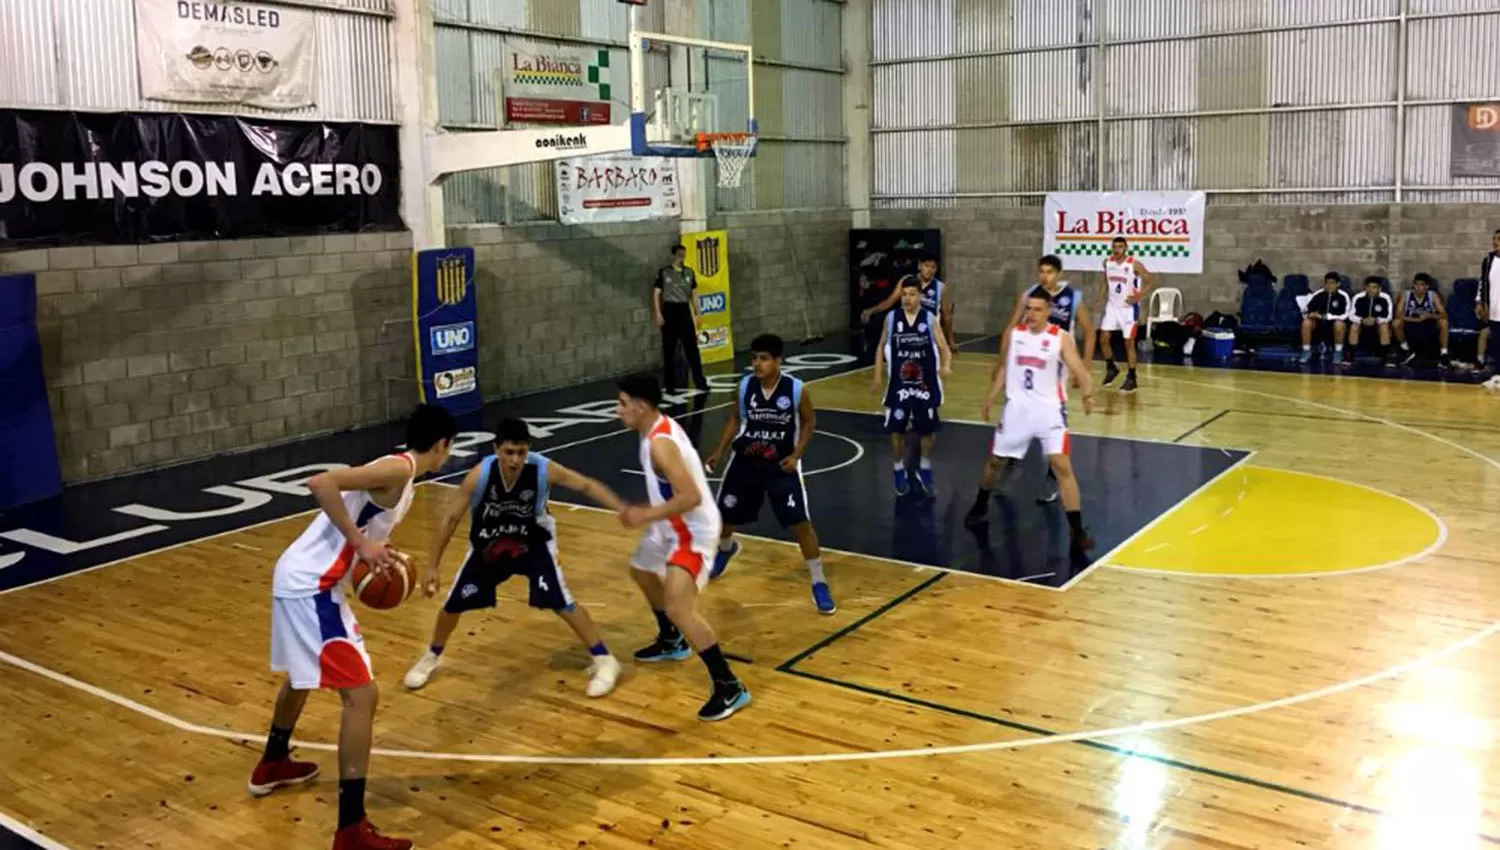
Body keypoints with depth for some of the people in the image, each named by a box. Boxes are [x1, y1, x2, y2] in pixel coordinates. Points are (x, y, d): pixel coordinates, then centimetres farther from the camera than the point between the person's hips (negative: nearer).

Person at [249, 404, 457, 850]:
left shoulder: (396, 470, 14)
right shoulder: (400, 468, -14)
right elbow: (321, 483, -26)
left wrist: (377, 554, 22)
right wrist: (363, 545, -25)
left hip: (302, 577, 11)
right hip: (310, 585, -11)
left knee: (303, 675, 33)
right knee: (361, 694, -12)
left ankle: (272, 765, 57)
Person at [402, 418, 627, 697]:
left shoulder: (544, 469, -31)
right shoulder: (479, 474, -30)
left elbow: (587, 485, -20)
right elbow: (451, 517, -19)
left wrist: (623, 510, -32)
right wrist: (433, 565, -17)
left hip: (533, 542, -1)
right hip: (488, 544, 2)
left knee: (561, 602, -14)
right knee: (454, 603, 9)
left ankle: (604, 661, 2)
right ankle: (431, 657, 38)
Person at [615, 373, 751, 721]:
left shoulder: (660, 444, -28)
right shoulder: (661, 426, 3)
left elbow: (692, 497, -34)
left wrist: (646, 516, -25)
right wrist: (648, 512, 10)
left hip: (693, 532, -11)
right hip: (676, 526, 11)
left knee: (679, 608, -22)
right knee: (642, 569, 31)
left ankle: (730, 688, -14)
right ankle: (672, 642, 49)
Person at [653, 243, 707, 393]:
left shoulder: (690, 272, 8)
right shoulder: (664, 273, -5)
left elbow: (694, 294, 13)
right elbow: (656, 293, -6)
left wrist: (697, 314, 10)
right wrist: (658, 314, -12)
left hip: (685, 311, 4)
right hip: (670, 311, -4)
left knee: (692, 347, 3)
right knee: (669, 349, 2)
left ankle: (700, 381, 8)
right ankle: (670, 384, 10)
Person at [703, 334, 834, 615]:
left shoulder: (797, 390, -17)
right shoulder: (744, 387, -9)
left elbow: (809, 422, -2)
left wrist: (796, 454, -13)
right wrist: (720, 450, -1)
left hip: (781, 464, -3)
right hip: (745, 461, 3)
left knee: (800, 523, -10)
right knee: (725, 514, 15)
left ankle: (819, 584, 5)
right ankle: (725, 549, 53)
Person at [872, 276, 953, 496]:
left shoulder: (930, 319, -6)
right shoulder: (891, 318, -3)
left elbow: (944, 348, -8)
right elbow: (882, 346, 10)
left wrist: (945, 366, -29)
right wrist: (878, 374, 6)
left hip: (925, 385, -1)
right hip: (899, 385, 1)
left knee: (928, 430, 7)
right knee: (897, 430, 5)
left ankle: (925, 471, 27)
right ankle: (900, 473, 21)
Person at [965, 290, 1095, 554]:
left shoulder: (1061, 338, -9)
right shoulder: (1013, 334, 3)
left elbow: (1080, 372, -16)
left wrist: (1088, 394, -35)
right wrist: (990, 398, 9)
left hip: (1049, 409, -3)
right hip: (1017, 407, 4)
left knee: (1062, 466, -14)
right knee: (995, 460, 14)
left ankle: (1077, 531, -12)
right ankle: (980, 507, 41)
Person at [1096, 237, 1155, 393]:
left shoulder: (1134, 264, -16)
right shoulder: (1107, 262, 0)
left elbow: (1152, 280, -12)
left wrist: (1139, 296, -22)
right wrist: (1101, 299, 5)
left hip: (1129, 307, -5)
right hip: (1112, 306, 5)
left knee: (1129, 342, -2)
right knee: (1103, 338, 1)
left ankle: (1131, 378, 6)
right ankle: (1111, 367, 24)